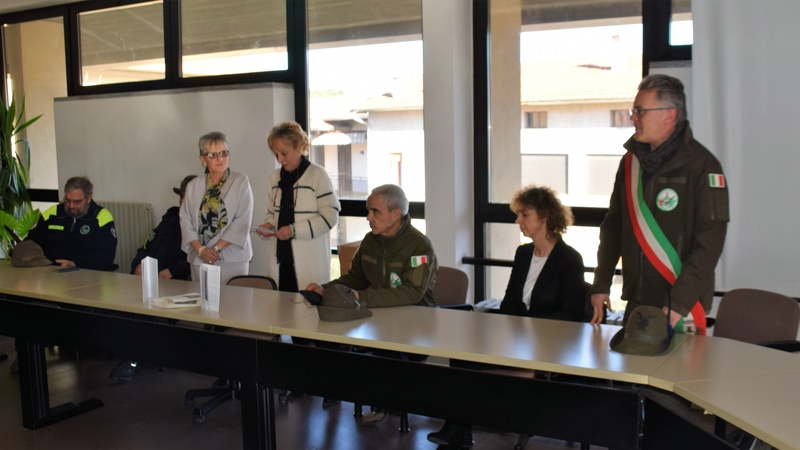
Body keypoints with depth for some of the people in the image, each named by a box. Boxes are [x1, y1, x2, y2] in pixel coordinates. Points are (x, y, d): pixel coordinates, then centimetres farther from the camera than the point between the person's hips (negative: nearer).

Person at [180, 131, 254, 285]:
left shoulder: (241, 181, -1)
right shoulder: (193, 186, 9)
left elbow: (242, 221, -9)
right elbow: (186, 221, 5)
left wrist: (217, 248, -13)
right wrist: (200, 249, -10)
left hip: (232, 259, -3)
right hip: (199, 259, 3)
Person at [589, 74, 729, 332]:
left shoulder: (701, 165, -11)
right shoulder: (631, 160, 7)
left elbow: (709, 241, -16)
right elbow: (612, 226, 12)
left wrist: (679, 304, -21)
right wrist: (601, 285, 8)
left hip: (681, 308, -5)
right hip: (636, 302, 5)